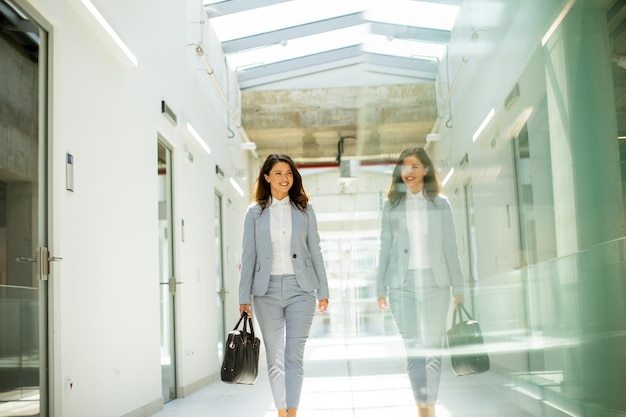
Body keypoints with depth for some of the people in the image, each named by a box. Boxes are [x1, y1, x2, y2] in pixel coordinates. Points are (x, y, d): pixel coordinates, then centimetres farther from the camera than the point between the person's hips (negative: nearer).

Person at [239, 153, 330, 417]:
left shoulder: (304, 210, 6)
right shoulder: (255, 212, 5)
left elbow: (315, 252, 7)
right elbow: (248, 256, 3)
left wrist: (323, 291, 3)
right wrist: (244, 297, -1)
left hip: (300, 288, -1)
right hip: (267, 289, 1)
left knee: (294, 355, -6)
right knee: (274, 357, 6)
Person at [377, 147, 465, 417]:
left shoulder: (440, 203, 7)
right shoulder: (392, 204, 8)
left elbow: (450, 246, 5)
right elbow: (385, 248, 8)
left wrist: (458, 287, 1)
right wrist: (381, 288, 4)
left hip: (435, 282, 0)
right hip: (402, 284, 0)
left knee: (433, 347, 4)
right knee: (414, 348, -3)